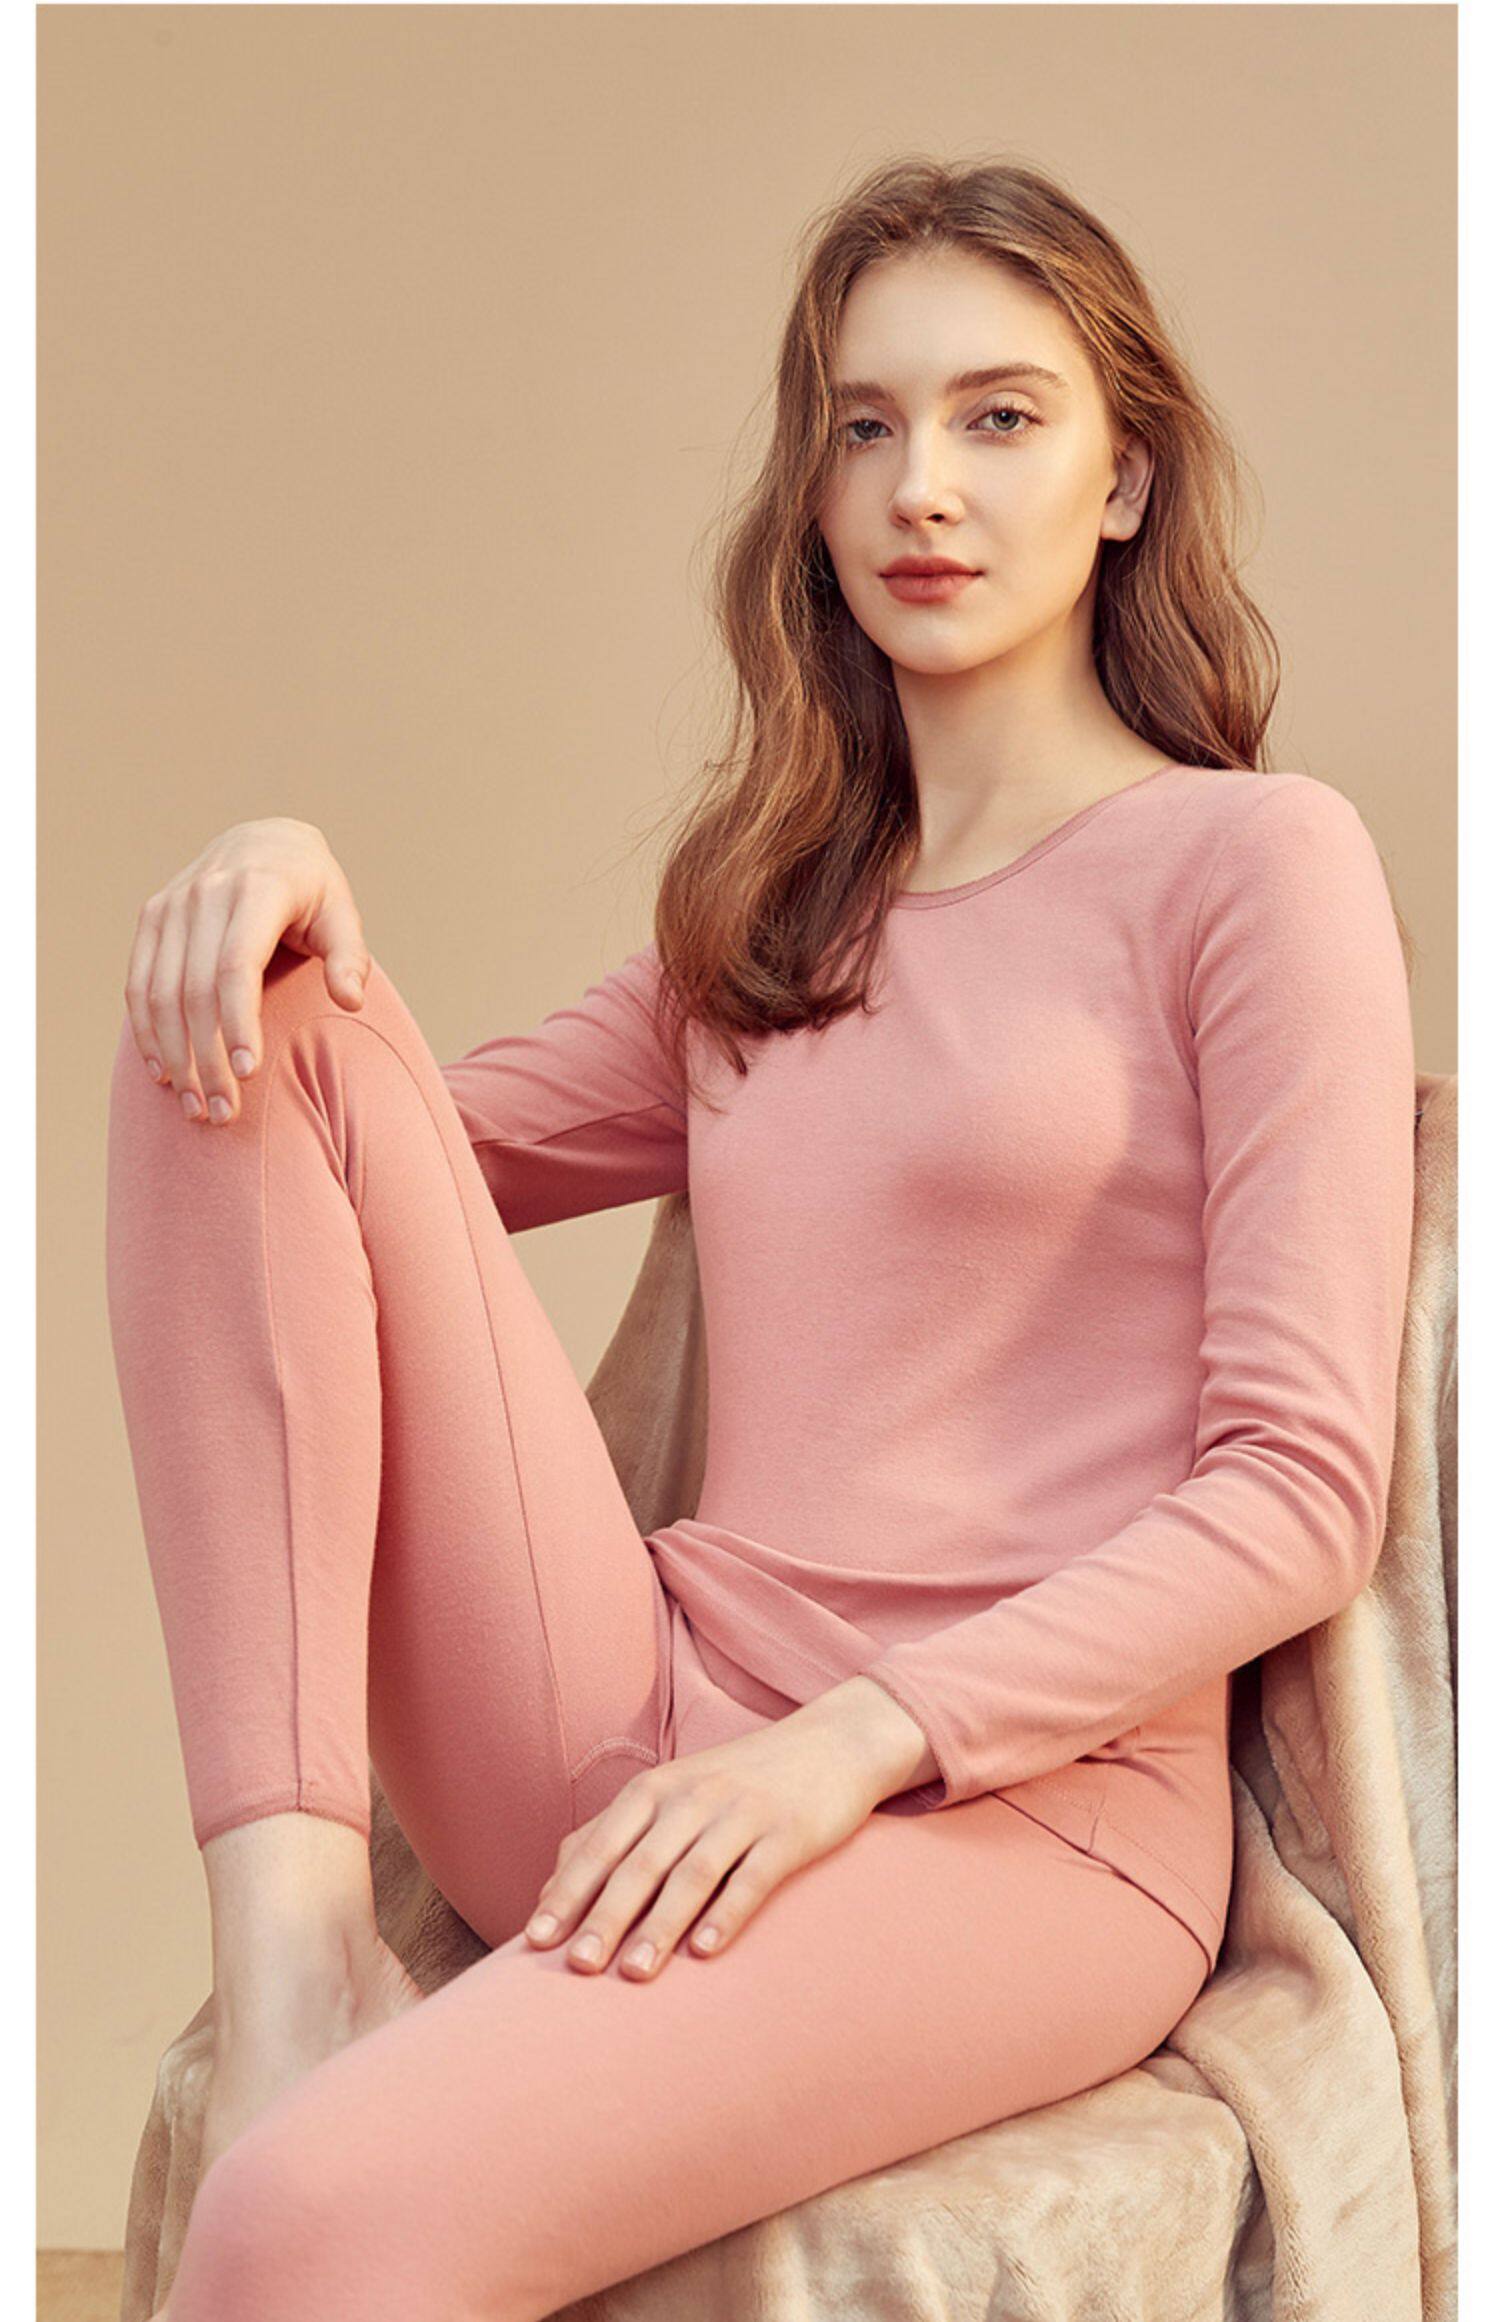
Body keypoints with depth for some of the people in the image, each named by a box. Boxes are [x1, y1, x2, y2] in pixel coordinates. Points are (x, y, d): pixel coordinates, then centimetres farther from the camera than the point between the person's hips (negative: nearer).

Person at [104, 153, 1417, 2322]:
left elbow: (1302, 1495, -6)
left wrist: (856, 1740, -16)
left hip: (1013, 1811, -6)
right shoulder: (774, 908, 19)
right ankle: (297, 1953, -17)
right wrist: (302, 909, 2)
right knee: (252, 1041, -9)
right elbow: (424, 1150, 23)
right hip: (650, 1751, 7)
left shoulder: (1254, 860, 1)